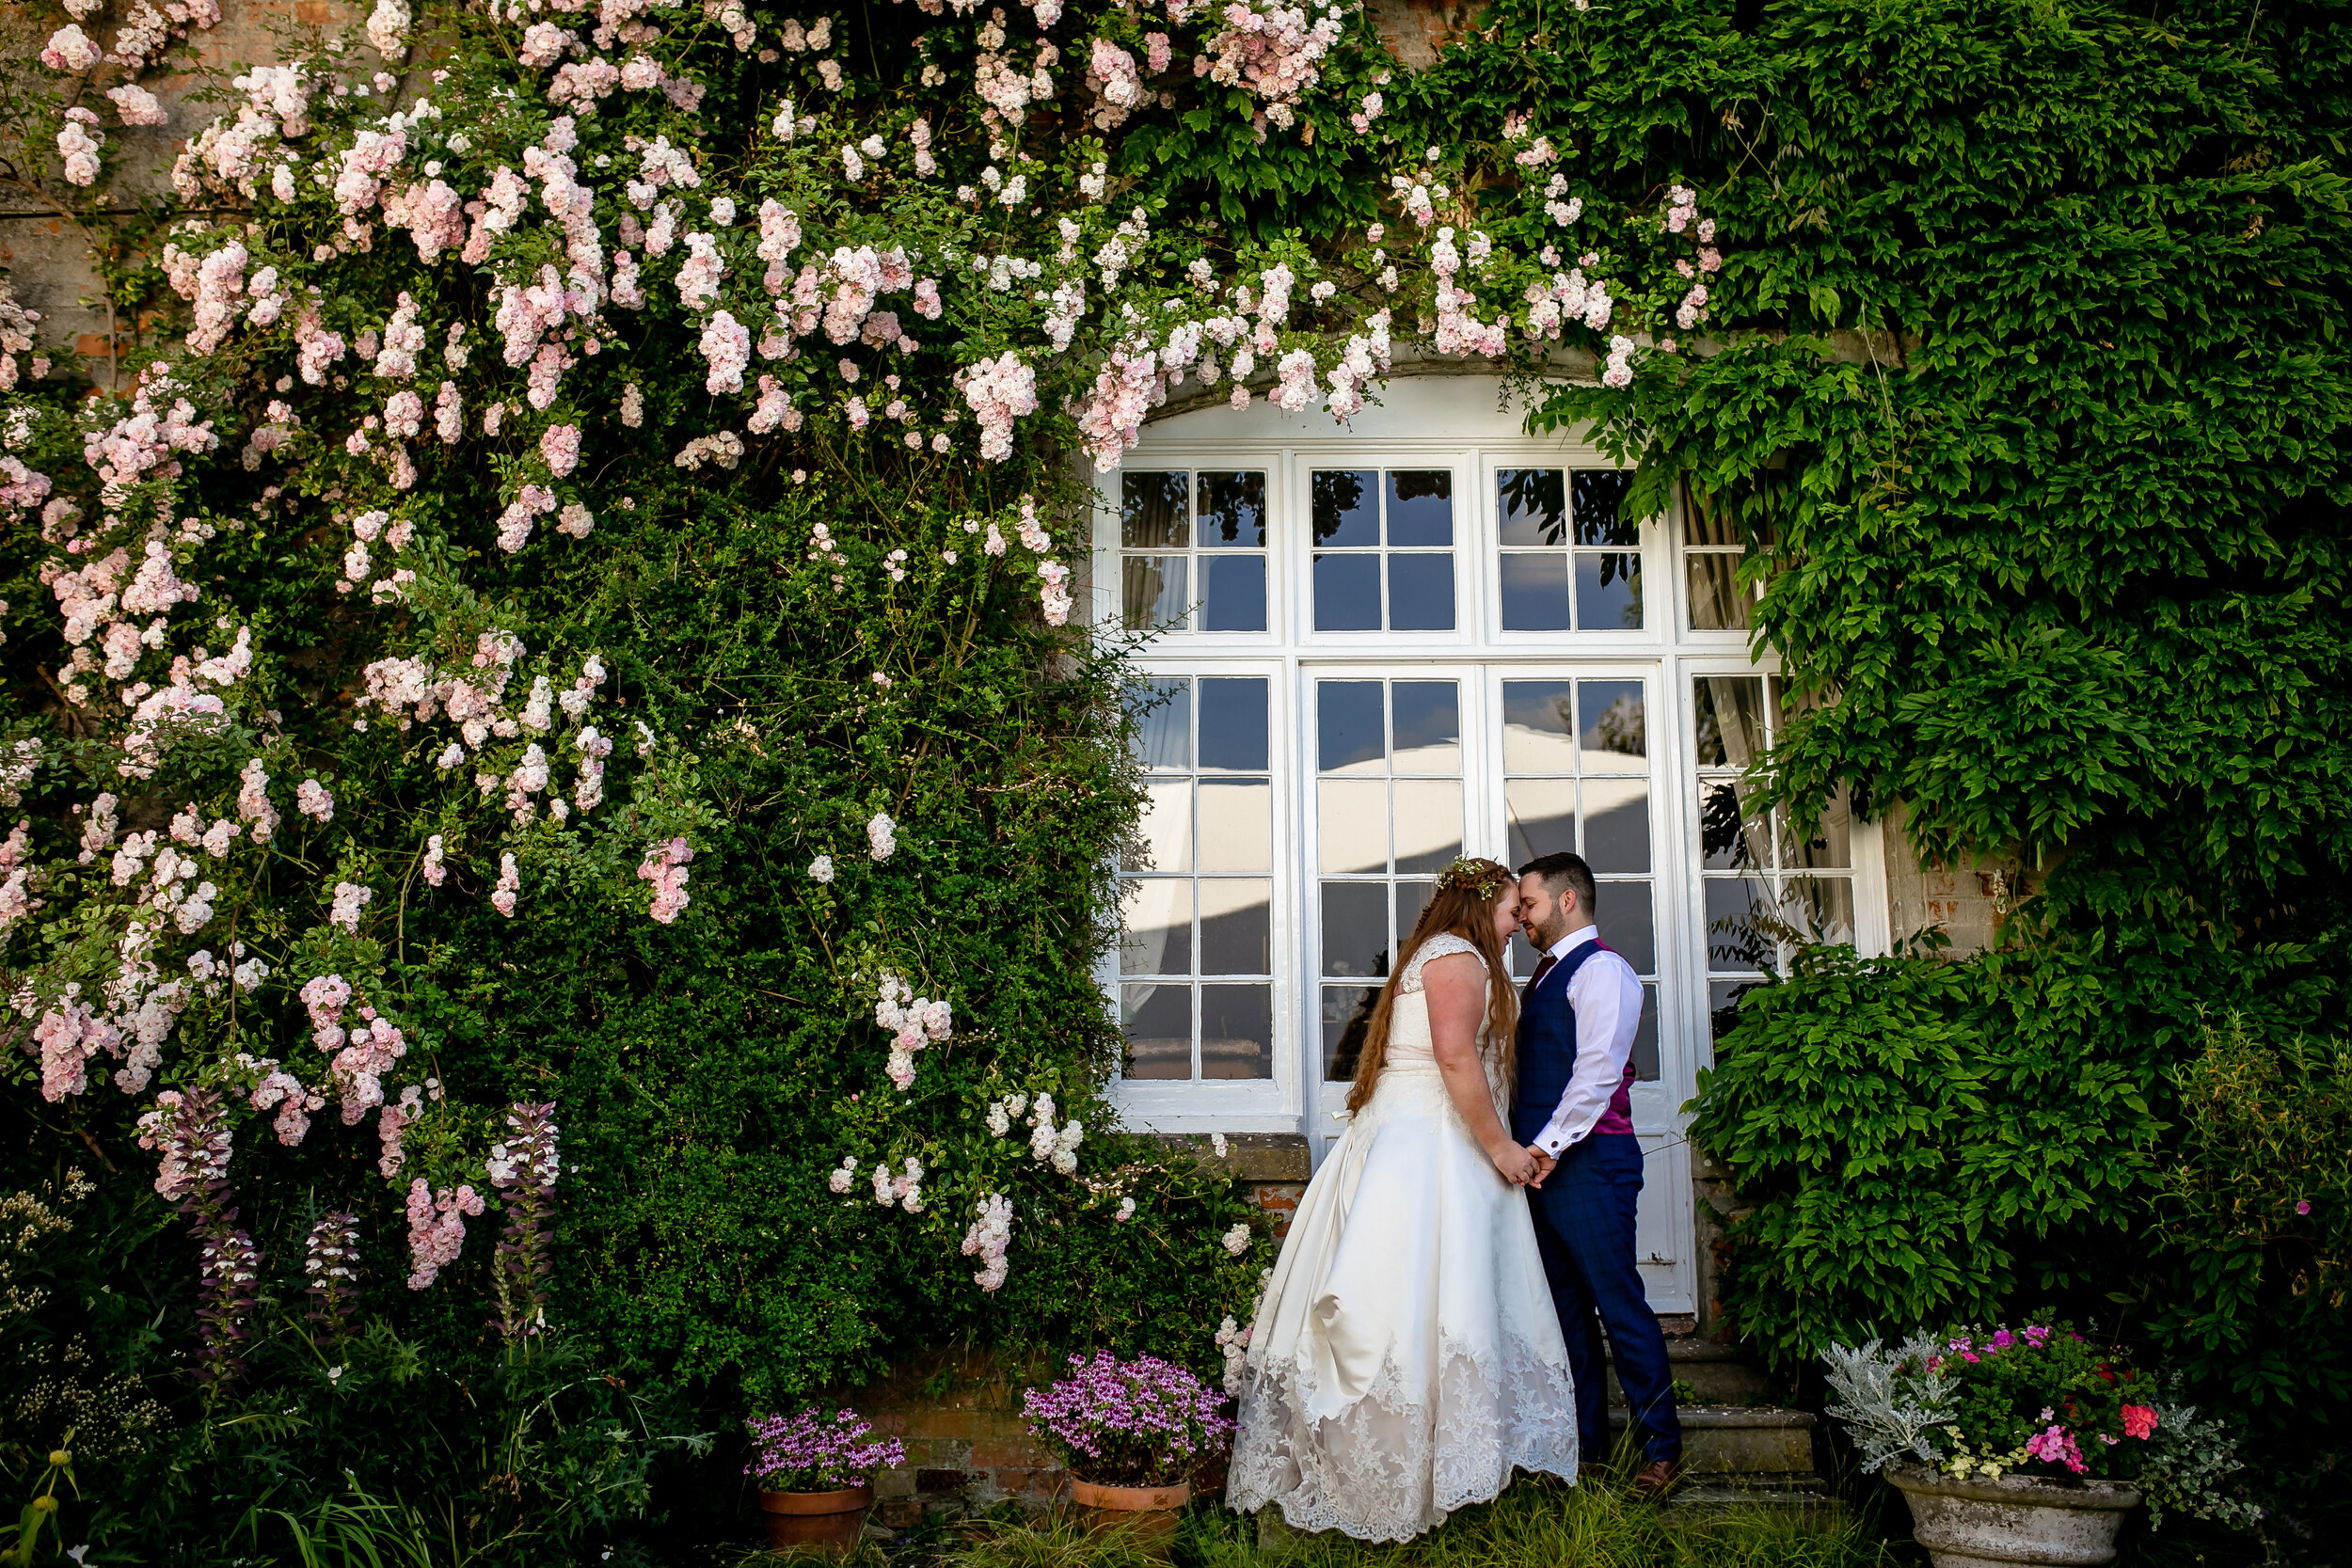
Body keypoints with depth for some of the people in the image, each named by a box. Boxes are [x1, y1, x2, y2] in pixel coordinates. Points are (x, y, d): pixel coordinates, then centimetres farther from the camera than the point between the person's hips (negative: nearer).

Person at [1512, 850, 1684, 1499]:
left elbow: (1598, 1070, -17)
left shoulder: (1601, 969, -8)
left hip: (1589, 1160, -9)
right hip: (1546, 1161, 9)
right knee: (1567, 1305, 11)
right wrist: (1528, 1147, 13)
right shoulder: (1545, 975, 19)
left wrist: (1549, 1145, -18)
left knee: (1618, 1303, -5)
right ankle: (1585, 1441, 18)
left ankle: (1662, 1446, 5)